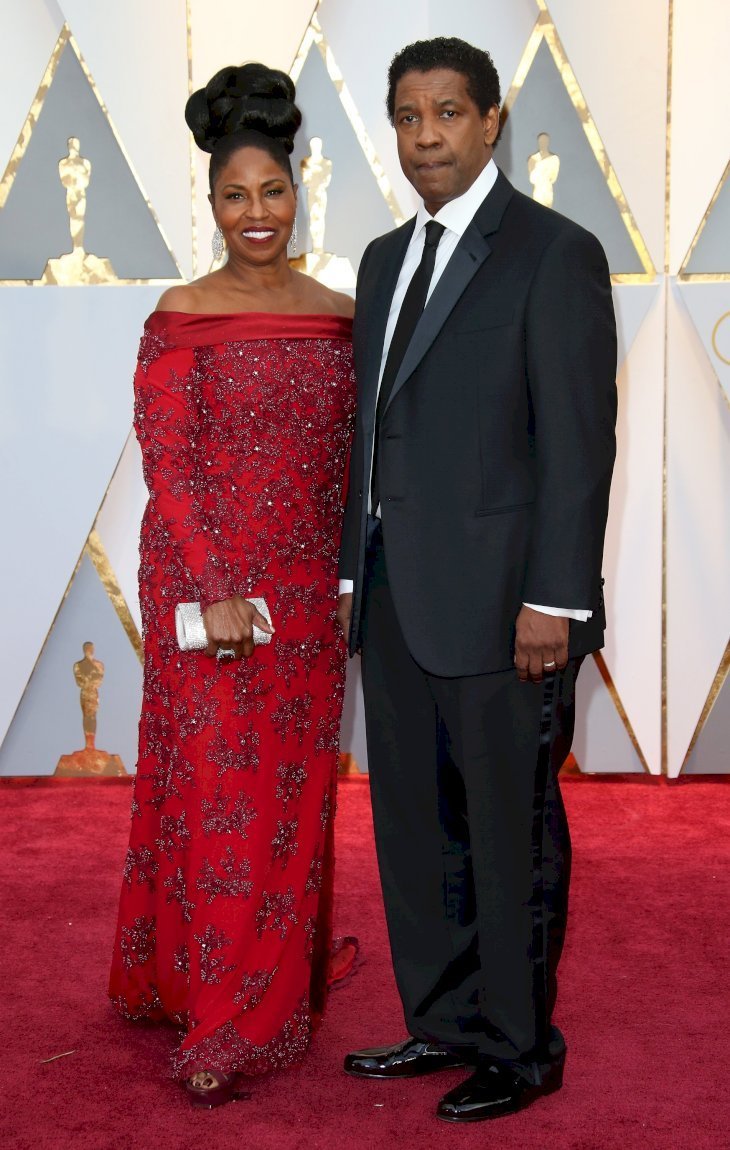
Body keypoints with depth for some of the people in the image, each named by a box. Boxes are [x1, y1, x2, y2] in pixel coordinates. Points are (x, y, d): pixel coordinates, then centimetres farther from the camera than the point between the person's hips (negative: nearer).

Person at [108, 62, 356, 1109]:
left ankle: (277, 993, 29)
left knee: (295, 791, 11)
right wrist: (217, 591, -16)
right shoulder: (182, 317, -5)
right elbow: (167, 464, -10)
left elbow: (347, 460, 11)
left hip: (307, 591, 4)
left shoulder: (338, 315, 7)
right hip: (206, 582, -4)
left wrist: (350, 582, 7)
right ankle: (218, 1025, 13)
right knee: (217, 790, 0)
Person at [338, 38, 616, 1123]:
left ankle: (521, 1050, 20)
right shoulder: (386, 258, 16)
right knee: (414, 821, 14)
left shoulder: (554, 252, -6)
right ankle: (445, 1023, 30)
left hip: (497, 597, -7)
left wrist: (554, 602, -17)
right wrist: (357, 570, 13)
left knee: (511, 829, 4)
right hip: (395, 594, 7)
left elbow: (578, 440, -12)